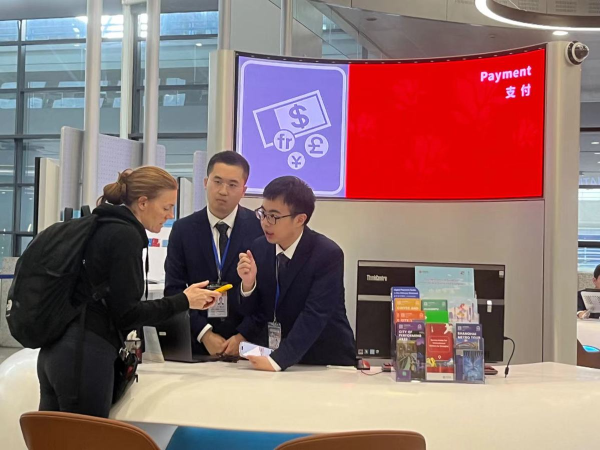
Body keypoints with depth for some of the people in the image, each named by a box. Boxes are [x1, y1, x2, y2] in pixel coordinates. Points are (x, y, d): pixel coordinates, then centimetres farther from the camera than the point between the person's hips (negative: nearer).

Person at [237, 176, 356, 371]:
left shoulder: (328, 254, -14)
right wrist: (248, 284, -13)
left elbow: (314, 317, -22)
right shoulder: (259, 247, 1)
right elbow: (252, 313, 6)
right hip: (271, 354, 4)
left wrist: (277, 360, -31)